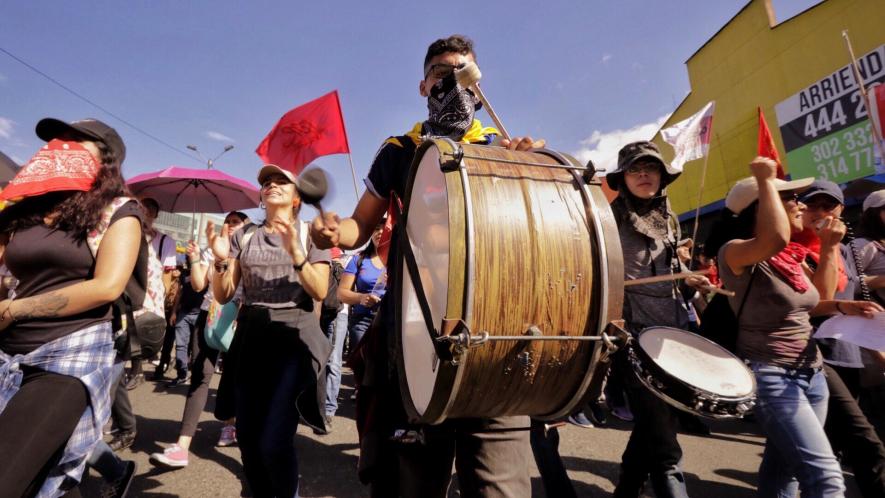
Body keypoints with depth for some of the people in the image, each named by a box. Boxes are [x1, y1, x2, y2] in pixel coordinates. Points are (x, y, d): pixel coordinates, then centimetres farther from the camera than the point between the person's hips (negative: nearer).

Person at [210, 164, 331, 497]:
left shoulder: (310, 234, 4)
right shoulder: (244, 236, 11)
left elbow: (320, 292, -7)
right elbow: (223, 295, 9)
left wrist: (296, 254, -21)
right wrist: (221, 260, -9)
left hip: (294, 337, -3)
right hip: (251, 339, 4)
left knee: (274, 441, -12)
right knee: (246, 436, 3)